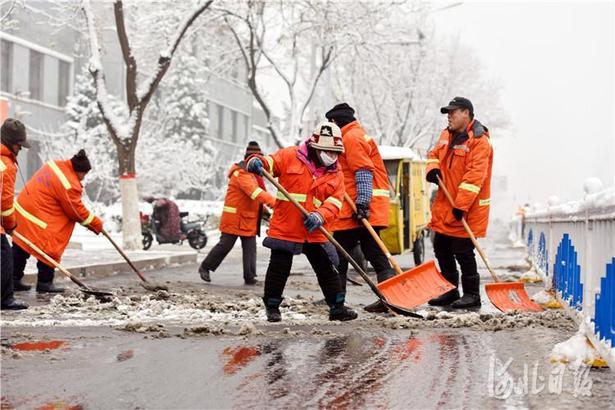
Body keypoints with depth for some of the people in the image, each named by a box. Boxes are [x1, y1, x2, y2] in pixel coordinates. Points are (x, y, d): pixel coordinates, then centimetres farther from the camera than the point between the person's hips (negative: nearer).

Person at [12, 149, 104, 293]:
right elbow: (76, 211, -12)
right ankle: (45, 282, 5)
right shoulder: (69, 185, -21)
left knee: (21, 249, 15)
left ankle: (14, 280, 22)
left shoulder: (55, 164, 4)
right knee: (49, 249, 1)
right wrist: (96, 223, -1)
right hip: (39, 217, -10)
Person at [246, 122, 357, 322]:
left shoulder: (335, 174, 5)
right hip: (285, 228, -3)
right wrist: (256, 162, -32)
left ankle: (337, 307, 19)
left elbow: (334, 202, -5)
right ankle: (272, 307, 19)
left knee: (327, 269, 8)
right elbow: (270, 163, -6)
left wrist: (319, 216, -25)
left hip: (315, 232, 3)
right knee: (279, 268, 2)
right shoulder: (290, 156, -3)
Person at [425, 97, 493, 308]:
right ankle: (450, 291, 25)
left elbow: (474, 176, -22)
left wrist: (461, 205, -26)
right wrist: (432, 169, -3)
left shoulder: (479, 141, -16)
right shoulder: (447, 135, 12)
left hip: (466, 210, -9)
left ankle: (471, 294, 7)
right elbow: (434, 154, 23)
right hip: (444, 206, 9)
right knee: (442, 250, 13)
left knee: (463, 252, -5)